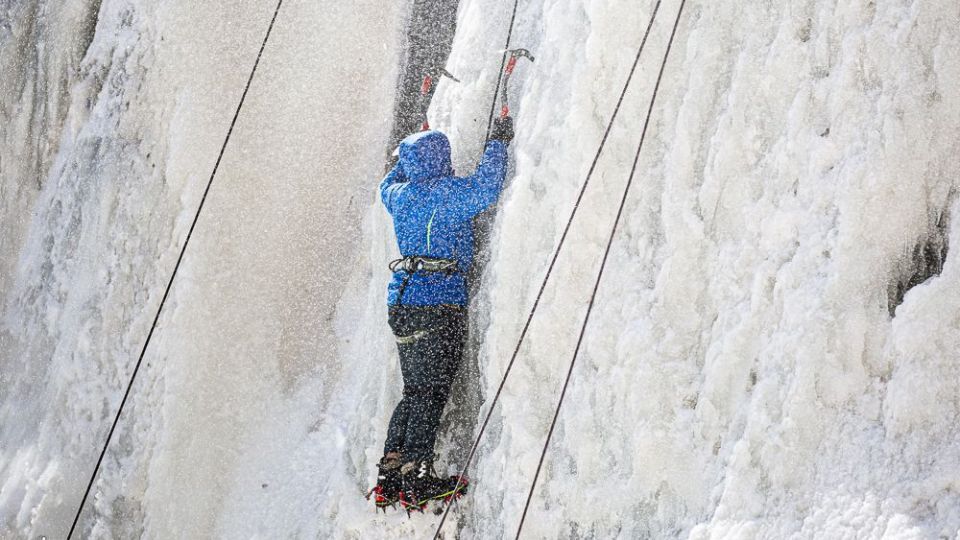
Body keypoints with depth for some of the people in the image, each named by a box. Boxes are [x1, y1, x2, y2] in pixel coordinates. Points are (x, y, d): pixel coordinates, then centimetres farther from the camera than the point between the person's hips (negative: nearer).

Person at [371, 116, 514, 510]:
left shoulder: (399, 194, 13)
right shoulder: (445, 192, -10)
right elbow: (485, 189, -22)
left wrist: (412, 154, 47)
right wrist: (497, 143, -10)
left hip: (402, 301, 8)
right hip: (438, 303, -8)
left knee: (414, 391, 14)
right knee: (431, 392, -6)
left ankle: (390, 474, 11)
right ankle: (417, 479, -8)